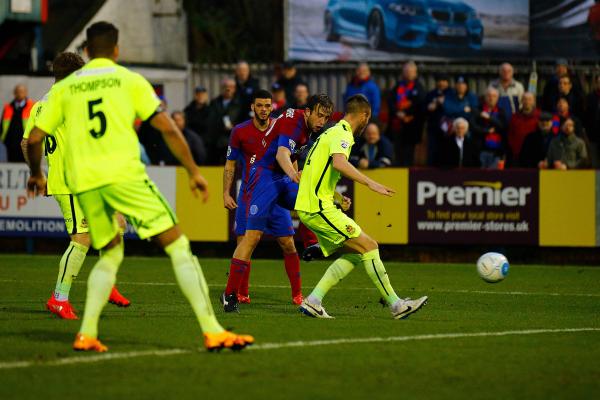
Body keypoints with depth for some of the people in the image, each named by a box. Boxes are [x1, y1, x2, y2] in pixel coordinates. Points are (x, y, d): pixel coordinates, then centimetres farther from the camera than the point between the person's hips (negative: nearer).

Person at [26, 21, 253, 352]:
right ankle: (212, 331, -11)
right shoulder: (129, 80, 8)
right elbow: (168, 128, 1)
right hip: (123, 174, -4)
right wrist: (193, 172, 7)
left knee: (110, 254, 23)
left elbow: (34, 139, 14)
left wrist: (36, 175, 32)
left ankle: (86, 334, 8)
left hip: (83, 184, 4)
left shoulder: (64, 88, 15)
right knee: (178, 247, -1)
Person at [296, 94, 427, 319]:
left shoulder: (331, 133, 21)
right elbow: (339, 163, -31)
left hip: (308, 208, 10)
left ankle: (313, 301, 4)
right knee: (369, 247, -7)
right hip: (320, 208, -10)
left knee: (354, 254, 10)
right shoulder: (342, 134, -10)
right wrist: (370, 183, -35)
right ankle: (396, 305, -5)